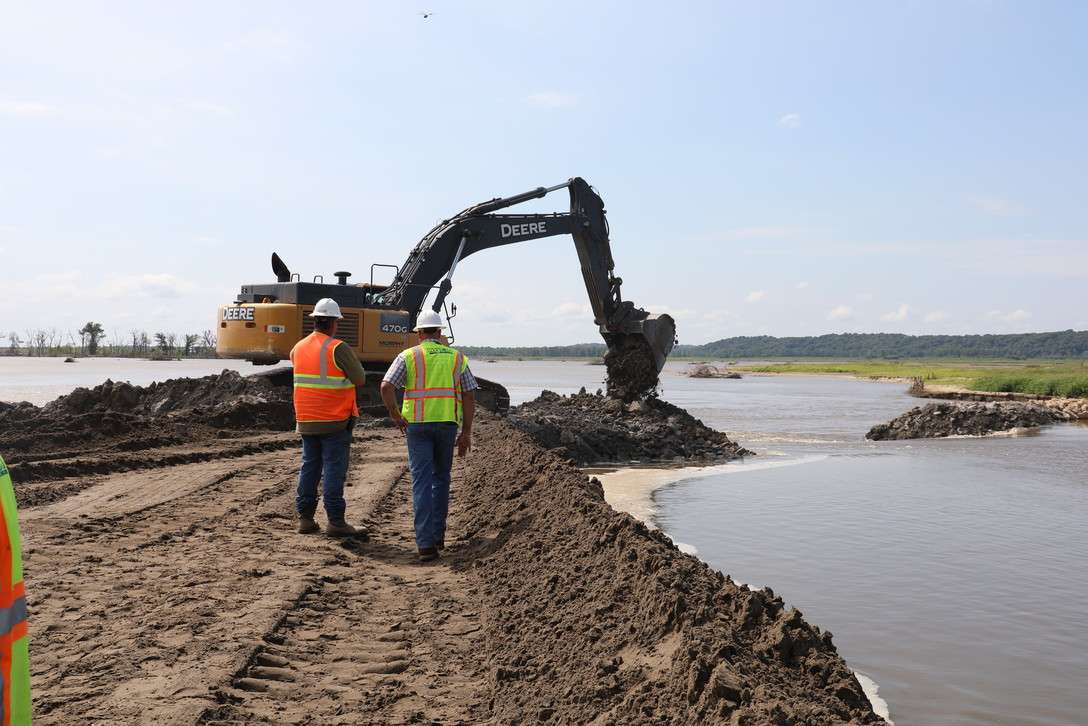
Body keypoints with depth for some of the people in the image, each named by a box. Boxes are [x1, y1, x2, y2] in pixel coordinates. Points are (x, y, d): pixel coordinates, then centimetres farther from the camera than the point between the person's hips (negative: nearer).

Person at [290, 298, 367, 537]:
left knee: (309, 467, 13)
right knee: (334, 470, -3)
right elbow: (359, 378, -9)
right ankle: (335, 521, -1)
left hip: (306, 420, 6)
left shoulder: (299, 347, 6)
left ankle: (305, 518, 16)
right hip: (335, 421, -6)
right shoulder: (338, 348, -14)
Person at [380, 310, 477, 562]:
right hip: (448, 424, 2)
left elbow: (386, 386, -11)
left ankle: (426, 543, -9)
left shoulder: (409, 356, 2)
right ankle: (438, 534, 22)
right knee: (441, 478, 19)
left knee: (422, 483, -2)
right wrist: (466, 432, 7)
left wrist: (395, 416, 2)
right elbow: (470, 395, 4)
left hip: (418, 425, -2)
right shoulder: (457, 357, 9)